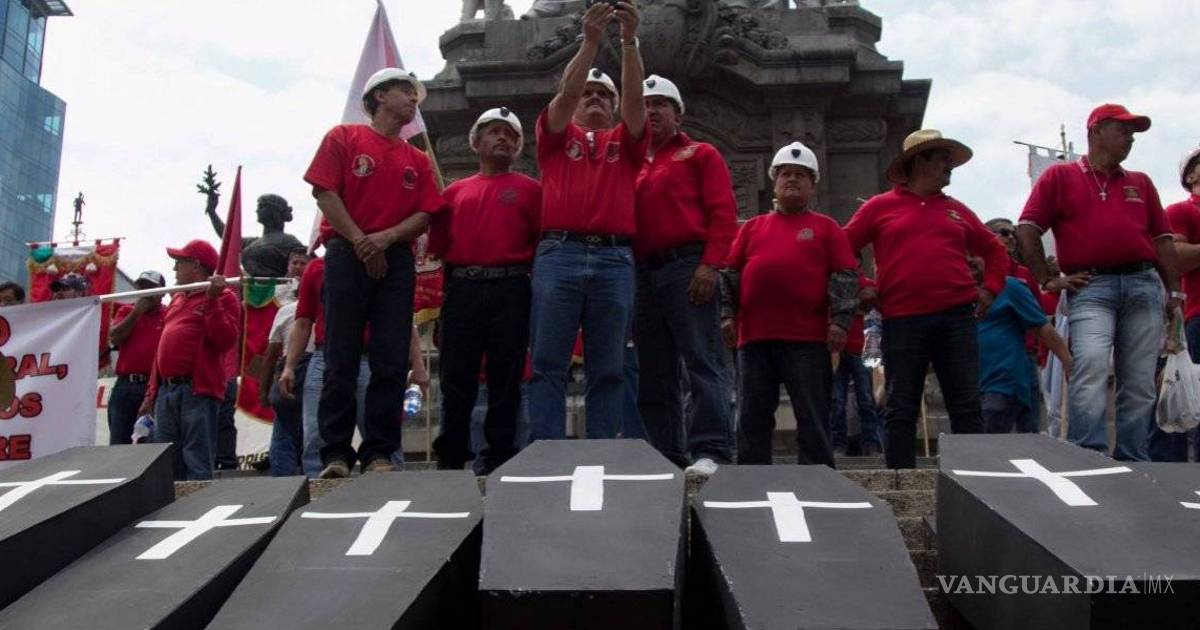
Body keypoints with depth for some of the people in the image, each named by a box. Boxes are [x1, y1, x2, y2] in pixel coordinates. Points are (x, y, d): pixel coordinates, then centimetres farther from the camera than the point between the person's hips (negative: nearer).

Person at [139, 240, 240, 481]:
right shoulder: (177, 300, 23)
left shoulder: (224, 297, 0)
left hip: (197, 391, -8)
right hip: (165, 391, 8)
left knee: (198, 464, -7)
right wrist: (152, 391, 22)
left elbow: (224, 341, -14)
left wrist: (211, 300, -16)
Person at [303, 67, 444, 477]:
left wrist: (386, 237, -9)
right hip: (347, 255, -3)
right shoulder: (344, 138, 9)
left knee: (392, 362, -2)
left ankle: (379, 452, 4)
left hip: (396, 260, 4)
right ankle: (336, 453, 0)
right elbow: (325, 193, -1)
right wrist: (359, 242, -9)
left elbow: (424, 215, 9)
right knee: (341, 359, -4)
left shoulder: (417, 160, 18)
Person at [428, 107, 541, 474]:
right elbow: (438, 243, 13)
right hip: (461, 289, 2)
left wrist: (519, 264, -7)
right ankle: (450, 458, 9)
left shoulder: (530, 189, 11)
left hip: (510, 291, -2)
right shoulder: (455, 191, 18)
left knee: (505, 377, 0)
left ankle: (499, 457, 7)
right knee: (457, 376, 2)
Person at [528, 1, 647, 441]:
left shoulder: (625, 142, 21)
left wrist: (630, 40, -6)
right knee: (548, 363, -5)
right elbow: (566, 92, 2)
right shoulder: (557, 136, 19)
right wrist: (591, 40, -7)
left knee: (608, 368, 2)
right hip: (558, 254, -1)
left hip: (615, 258, 1)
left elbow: (635, 96, 5)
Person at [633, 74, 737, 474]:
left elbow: (723, 212, -2)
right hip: (643, 274, 6)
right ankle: (667, 457, 12)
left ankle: (710, 452, -13)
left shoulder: (701, 154, 10)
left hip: (688, 267, -6)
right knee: (654, 372, 6)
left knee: (702, 362, -11)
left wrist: (710, 265, -15)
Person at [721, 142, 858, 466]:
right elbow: (731, 273, 15)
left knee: (812, 417, 0)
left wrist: (840, 320, -7)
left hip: (808, 338, -3)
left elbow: (845, 276, 4)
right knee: (752, 416, 6)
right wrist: (727, 314, 4)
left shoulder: (826, 227, 11)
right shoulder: (752, 227, 19)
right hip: (754, 335, 3)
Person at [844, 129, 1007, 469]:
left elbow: (995, 251, 27)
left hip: (957, 318, 3)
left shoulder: (956, 210, 17)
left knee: (966, 405, 3)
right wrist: (860, 289, -1)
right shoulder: (880, 207, 7)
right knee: (901, 409, 1)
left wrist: (990, 289, 14)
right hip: (902, 321, -3)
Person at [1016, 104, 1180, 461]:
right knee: (1090, 368, -21)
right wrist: (1047, 281, -4)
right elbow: (1026, 230, 2)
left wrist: (1175, 291, 11)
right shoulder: (1060, 176, 10)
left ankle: (1132, 465, 10)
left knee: (1140, 384, 3)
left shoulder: (1141, 183, 23)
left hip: (1144, 285, 5)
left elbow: (1162, 239, 20)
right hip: (1091, 288, -4)